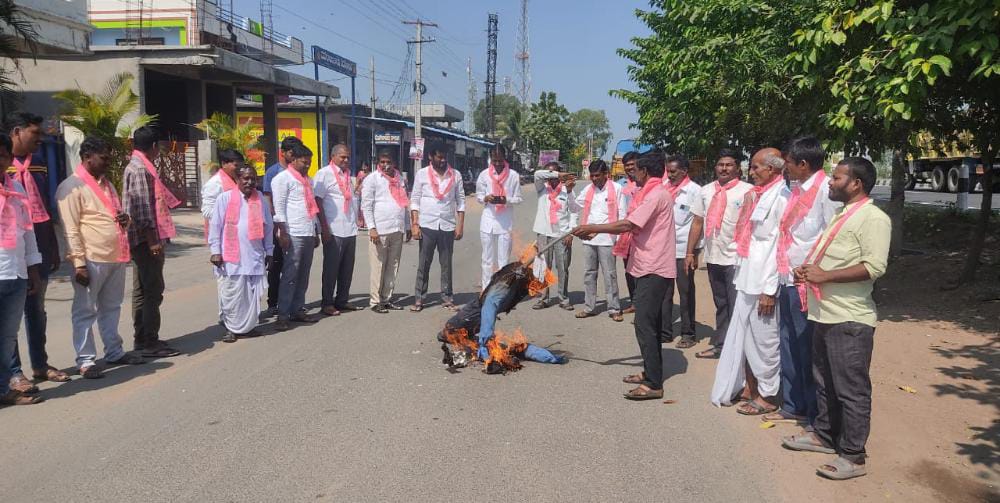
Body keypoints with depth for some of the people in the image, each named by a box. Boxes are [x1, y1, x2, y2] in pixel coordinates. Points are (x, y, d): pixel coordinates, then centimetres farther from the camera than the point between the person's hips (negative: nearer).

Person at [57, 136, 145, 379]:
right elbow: (71, 229, -13)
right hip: (91, 260, -8)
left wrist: (125, 219, 3)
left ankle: (114, 352, 26)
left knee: (112, 307, 16)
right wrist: (79, 263, -18)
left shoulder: (106, 184, 17)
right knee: (86, 311, 2)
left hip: (116, 258, 8)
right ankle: (85, 360, 9)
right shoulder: (72, 186, -9)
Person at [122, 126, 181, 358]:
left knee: (142, 290, 14)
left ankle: (142, 339, 22)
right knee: (153, 291, -7)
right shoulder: (140, 169, -14)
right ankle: (150, 343, -3)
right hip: (147, 239, -11)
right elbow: (142, 209, -20)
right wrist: (152, 239, -22)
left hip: (142, 240, 11)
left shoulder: (137, 167, 17)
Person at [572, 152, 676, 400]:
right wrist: (595, 232, 9)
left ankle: (653, 384, -6)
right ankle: (651, 372, 27)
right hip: (651, 267, 11)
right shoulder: (653, 194, 18)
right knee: (650, 323, 17)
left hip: (653, 269, -11)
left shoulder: (656, 194, -16)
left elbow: (628, 225, -24)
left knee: (645, 324, -10)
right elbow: (632, 225, 15)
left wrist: (593, 228, -17)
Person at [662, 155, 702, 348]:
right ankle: (665, 331, 20)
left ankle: (688, 334, 15)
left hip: (684, 248, -5)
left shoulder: (695, 191, -6)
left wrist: (693, 251, -11)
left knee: (686, 292, 5)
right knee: (664, 291, 10)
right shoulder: (664, 187, 8)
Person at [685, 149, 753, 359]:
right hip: (712, 257, 6)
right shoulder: (706, 191, 10)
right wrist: (690, 252, 10)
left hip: (736, 258, -6)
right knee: (720, 304, 17)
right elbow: (697, 222, 12)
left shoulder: (748, 191, -8)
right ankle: (720, 345, 27)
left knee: (737, 306, 0)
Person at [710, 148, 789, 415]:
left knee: (763, 339, 4)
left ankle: (767, 395, 18)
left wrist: (770, 289, -18)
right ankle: (750, 386, 31)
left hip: (764, 282, -8)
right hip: (747, 278, 8)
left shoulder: (781, 197, -14)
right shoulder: (758, 194, 12)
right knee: (743, 335, 16)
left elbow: (780, 246, -18)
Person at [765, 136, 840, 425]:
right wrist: (783, 271, 11)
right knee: (788, 344, 16)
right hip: (789, 278, 9)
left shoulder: (825, 189, -14)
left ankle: (816, 415, 16)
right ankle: (793, 406, 29)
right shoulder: (797, 189, 13)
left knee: (808, 349, 2)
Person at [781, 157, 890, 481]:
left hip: (849, 319, -10)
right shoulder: (842, 214, 18)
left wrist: (824, 275, -20)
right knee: (825, 381, 19)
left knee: (851, 389, -1)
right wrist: (807, 270, 7)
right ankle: (824, 435, 33)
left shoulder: (873, 218, -13)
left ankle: (852, 456, 8)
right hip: (825, 313, 10)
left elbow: (874, 267, -21)